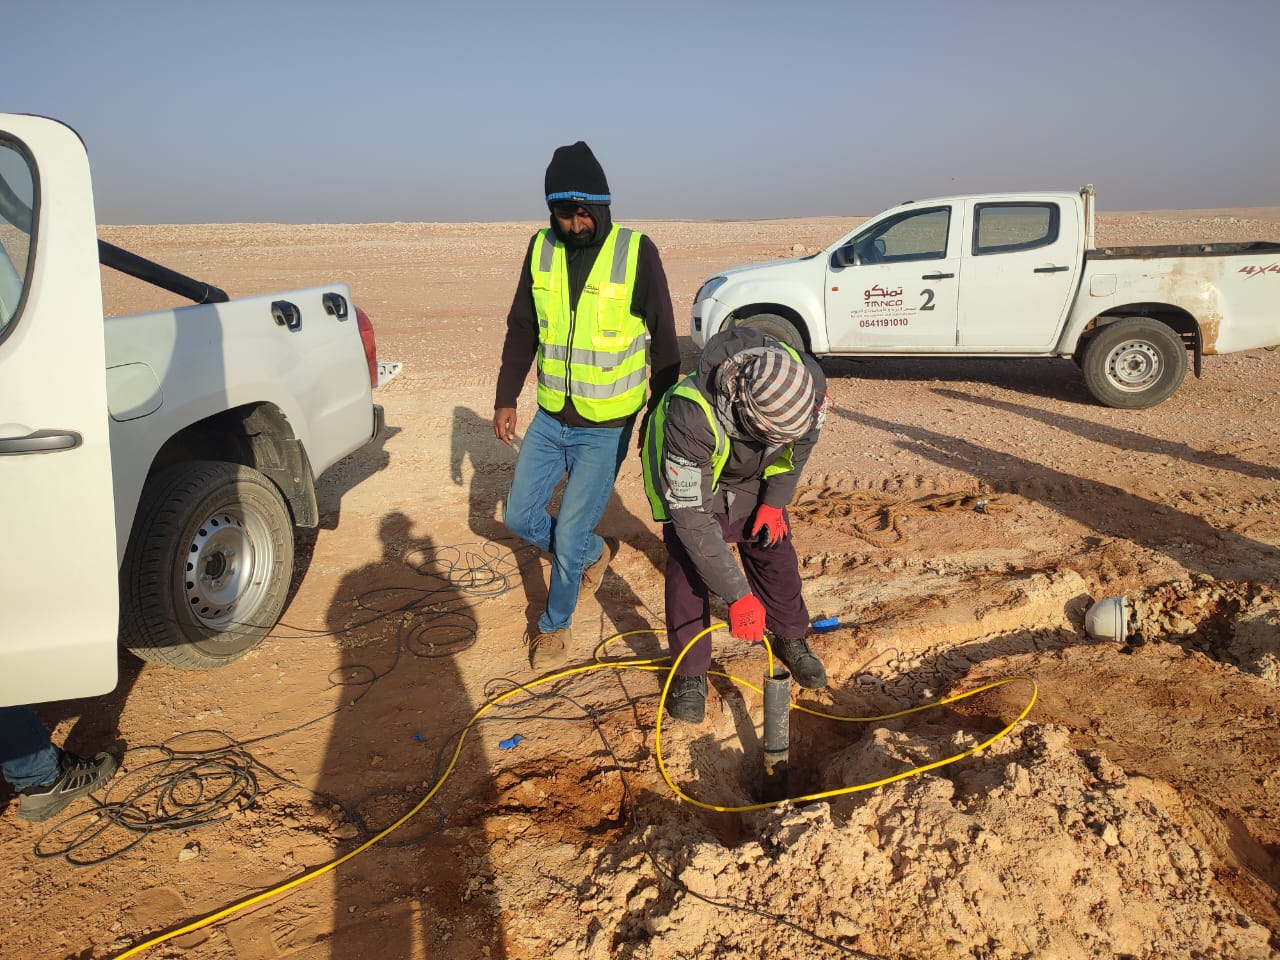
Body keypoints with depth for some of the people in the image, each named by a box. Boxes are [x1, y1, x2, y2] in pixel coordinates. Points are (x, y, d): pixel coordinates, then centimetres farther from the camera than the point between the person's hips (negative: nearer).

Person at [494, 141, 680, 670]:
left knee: (569, 536, -1)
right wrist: (506, 399, 6)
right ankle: (595, 552, 38)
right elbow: (521, 330, 8)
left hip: (607, 427, -5)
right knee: (519, 516, 12)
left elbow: (664, 343, -6)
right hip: (549, 417, 5)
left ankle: (555, 625, 25)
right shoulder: (541, 249, -1)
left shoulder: (637, 253, -14)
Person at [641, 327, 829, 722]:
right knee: (689, 567, -8)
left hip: (752, 475, 4)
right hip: (688, 476, -4)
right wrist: (738, 596, -34)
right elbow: (693, 518, -37)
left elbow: (803, 440, -7)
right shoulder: (690, 417, -46)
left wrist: (775, 500, -8)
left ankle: (790, 639, 32)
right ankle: (690, 671, 10)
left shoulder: (807, 380, -33)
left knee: (774, 549, 8)